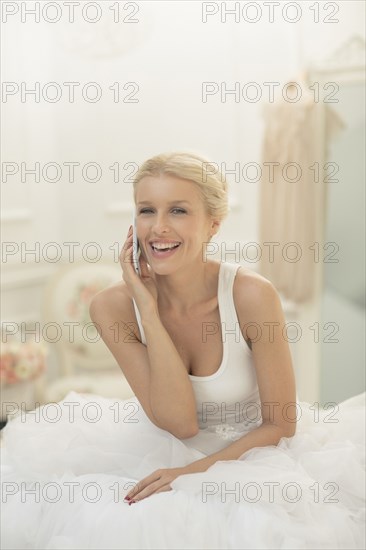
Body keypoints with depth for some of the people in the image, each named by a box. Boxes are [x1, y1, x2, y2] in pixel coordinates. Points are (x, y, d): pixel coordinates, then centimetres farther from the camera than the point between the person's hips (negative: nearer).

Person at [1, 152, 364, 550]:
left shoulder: (251, 295, -22)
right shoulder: (113, 306, -15)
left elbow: (280, 424, -11)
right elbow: (179, 422, -20)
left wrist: (198, 471, -23)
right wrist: (147, 308, -26)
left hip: (249, 453, -2)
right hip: (165, 452, 2)